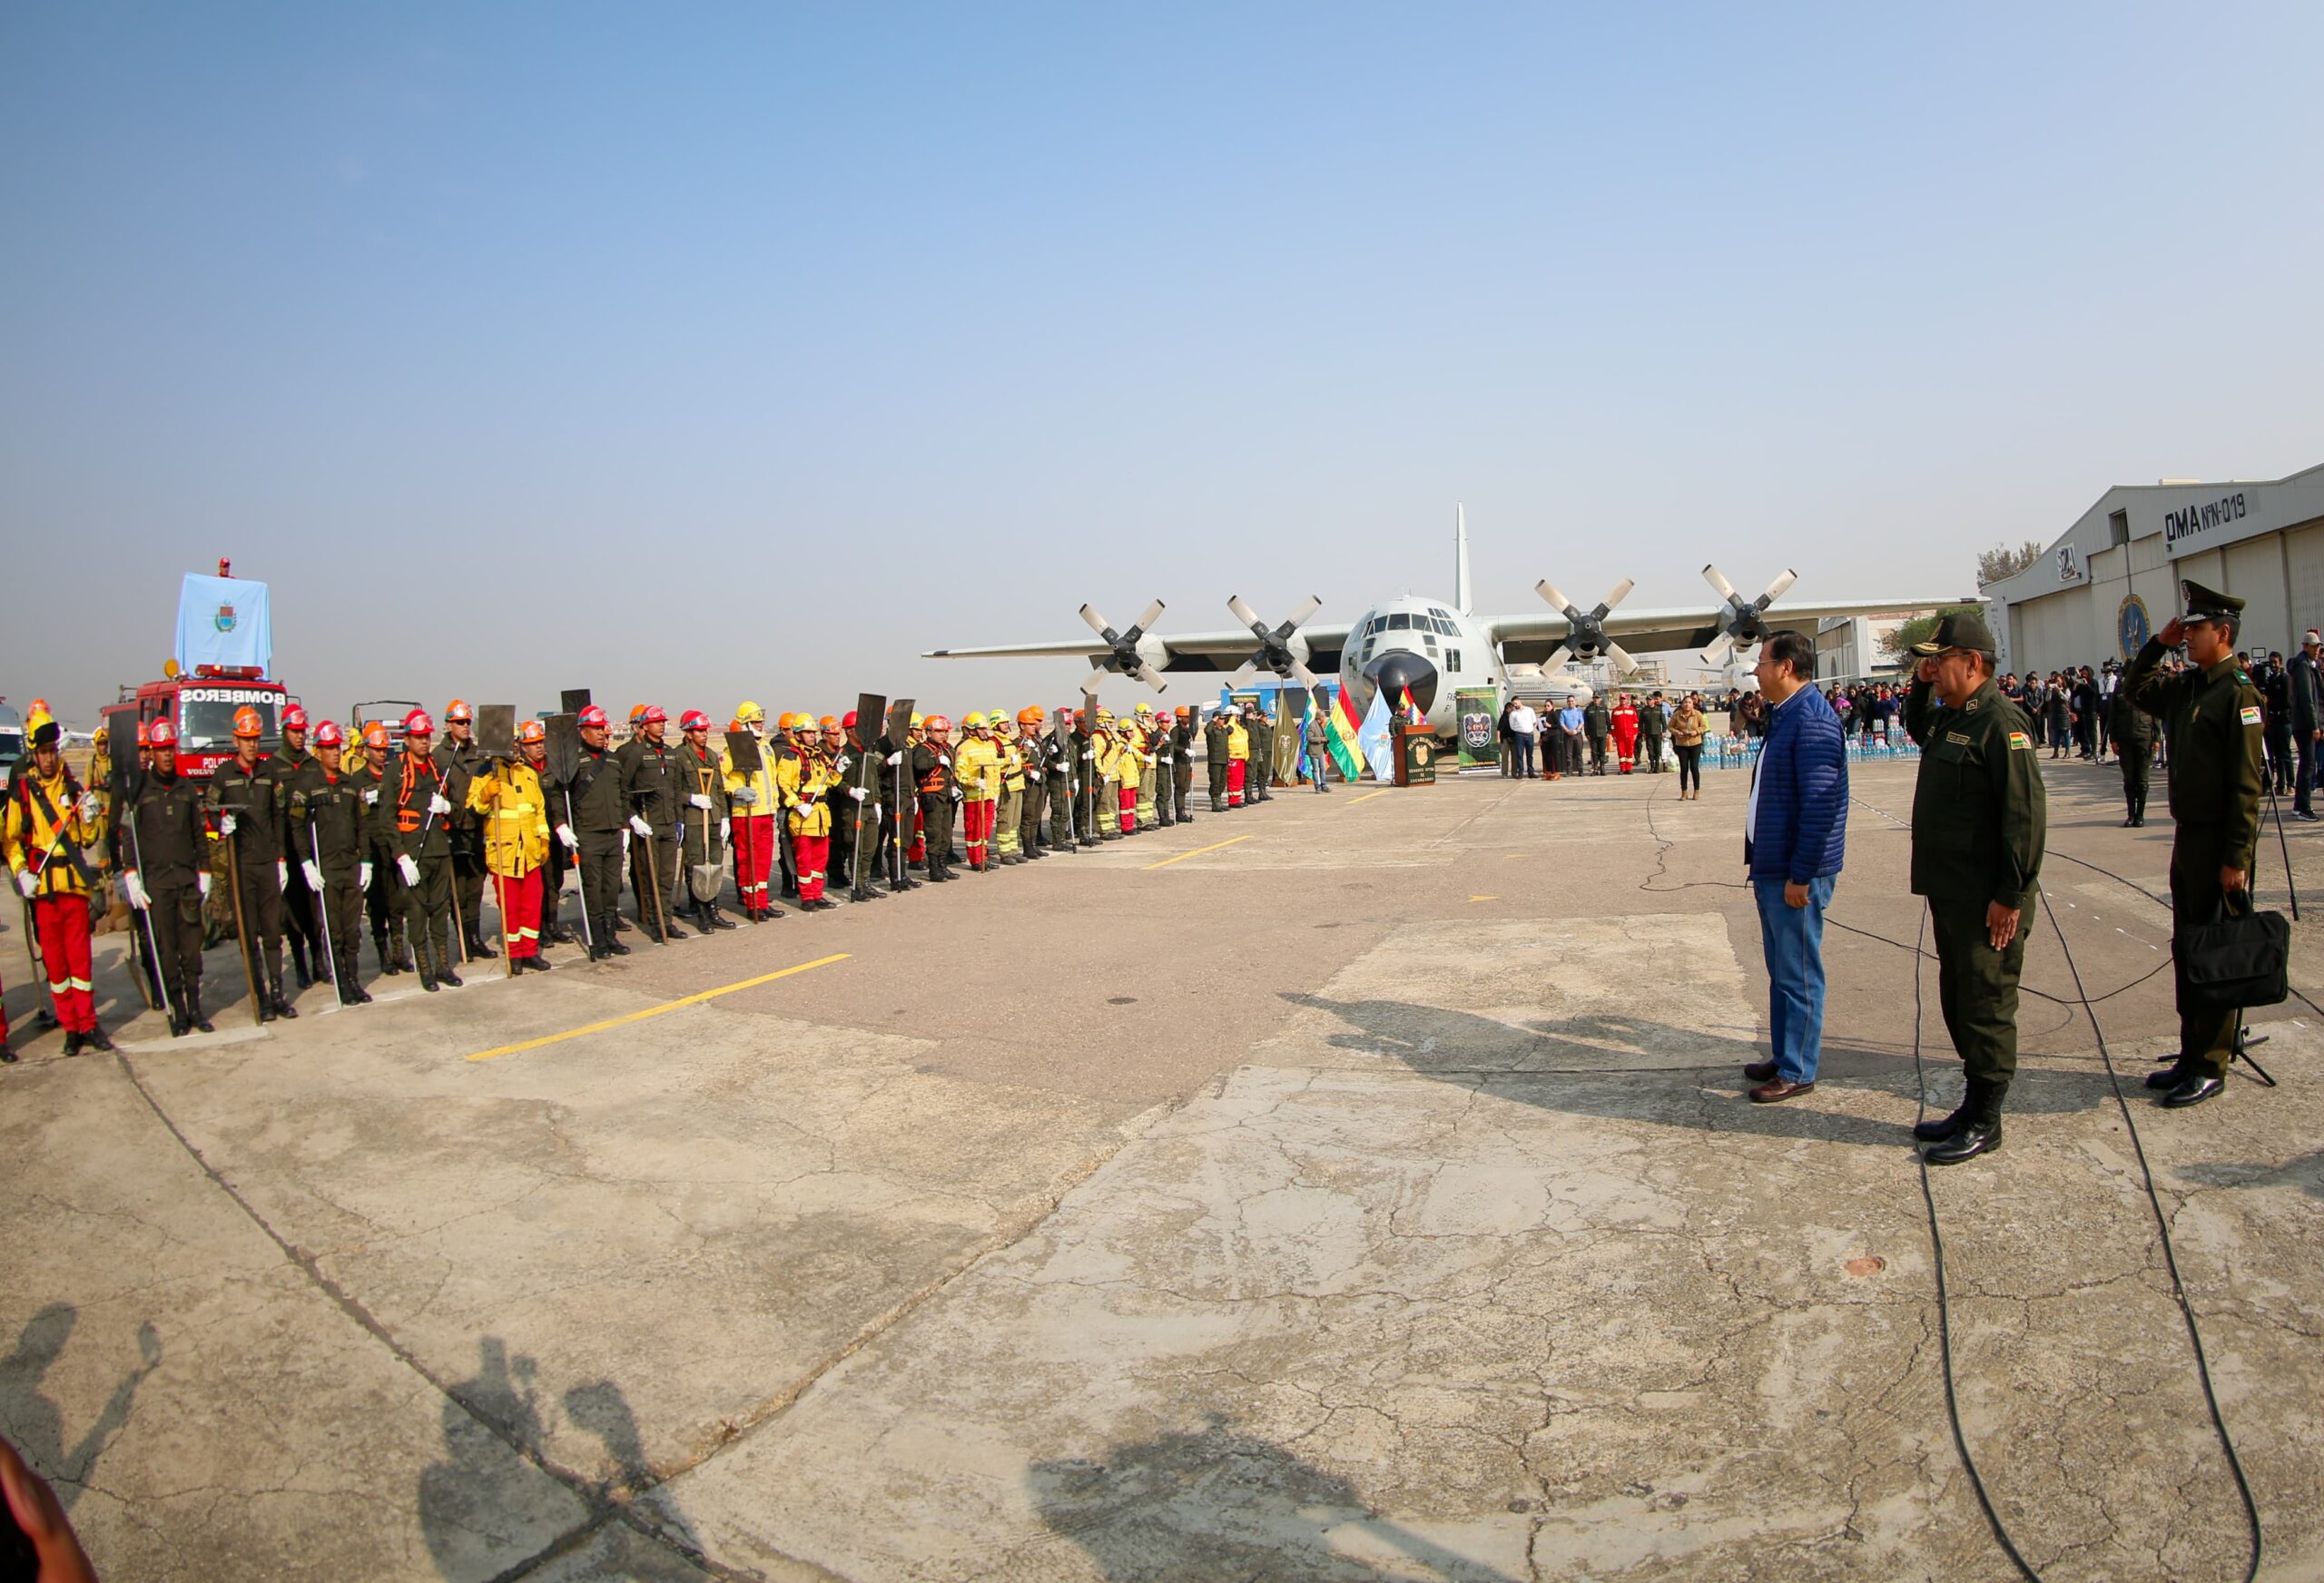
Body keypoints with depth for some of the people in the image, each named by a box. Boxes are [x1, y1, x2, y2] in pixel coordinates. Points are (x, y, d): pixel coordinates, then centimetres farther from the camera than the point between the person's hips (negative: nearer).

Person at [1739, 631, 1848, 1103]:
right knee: (1781, 971, 18)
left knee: (1798, 975, 1)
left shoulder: (1812, 721, -19)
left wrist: (1800, 876, -21)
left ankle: (1797, 1072, 11)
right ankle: (1785, 1055, 29)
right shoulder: (1784, 715, 13)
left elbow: (1820, 805, -23)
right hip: (1771, 869, 10)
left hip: (1794, 875, -10)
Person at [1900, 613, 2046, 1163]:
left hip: (1987, 899, -10)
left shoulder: (2001, 722, -17)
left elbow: (2026, 814, -21)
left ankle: (1984, 1122, 11)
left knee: (1985, 1006, 1)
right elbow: (1915, 729, 37)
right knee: (1957, 1000, 16)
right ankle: (1974, 1106, 29)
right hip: (1950, 891, 10)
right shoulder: (1947, 717, 12)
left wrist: (2011, 895, -21)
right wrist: (1919, 686, 16)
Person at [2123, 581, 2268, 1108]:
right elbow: (2136, 688, 27)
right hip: (2187, 838, 8)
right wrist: (2159, 643, 10)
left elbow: (2246, 784, -18)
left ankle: (2211, 1068, 10)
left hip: (2218, 845, -8)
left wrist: (2237, 859, -20)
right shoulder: (2185, 686, 8)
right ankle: (2191, 1055, 25)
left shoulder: (2238, 693, -16)